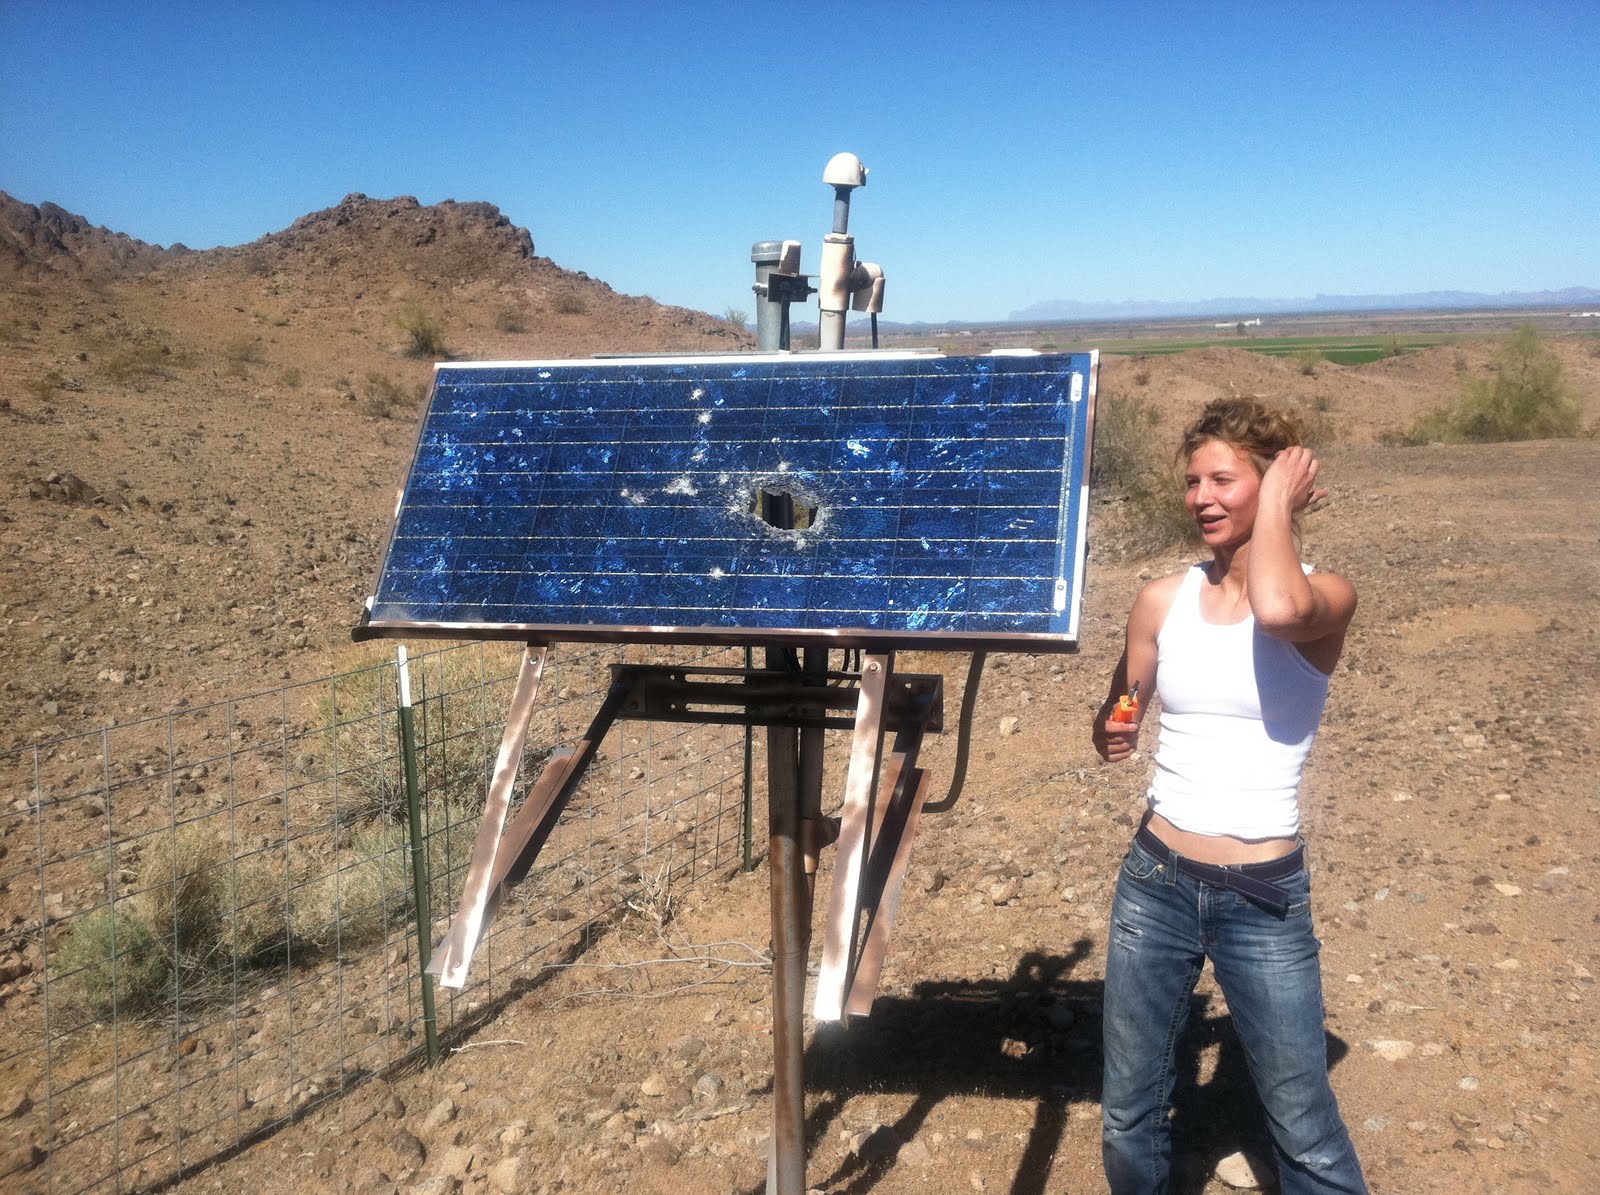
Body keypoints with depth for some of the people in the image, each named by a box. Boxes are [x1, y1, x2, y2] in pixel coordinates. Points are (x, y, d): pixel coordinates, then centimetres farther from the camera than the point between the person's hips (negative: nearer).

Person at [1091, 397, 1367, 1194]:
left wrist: (1277, 505, -17)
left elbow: (1276, 609, -34)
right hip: (1155, 883, 4)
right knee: (1129, 1115, 15)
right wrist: (1110, 733, -10)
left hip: (1264, 898, -3)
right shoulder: (1162, 601, 2)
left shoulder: (1325, 595, -8)